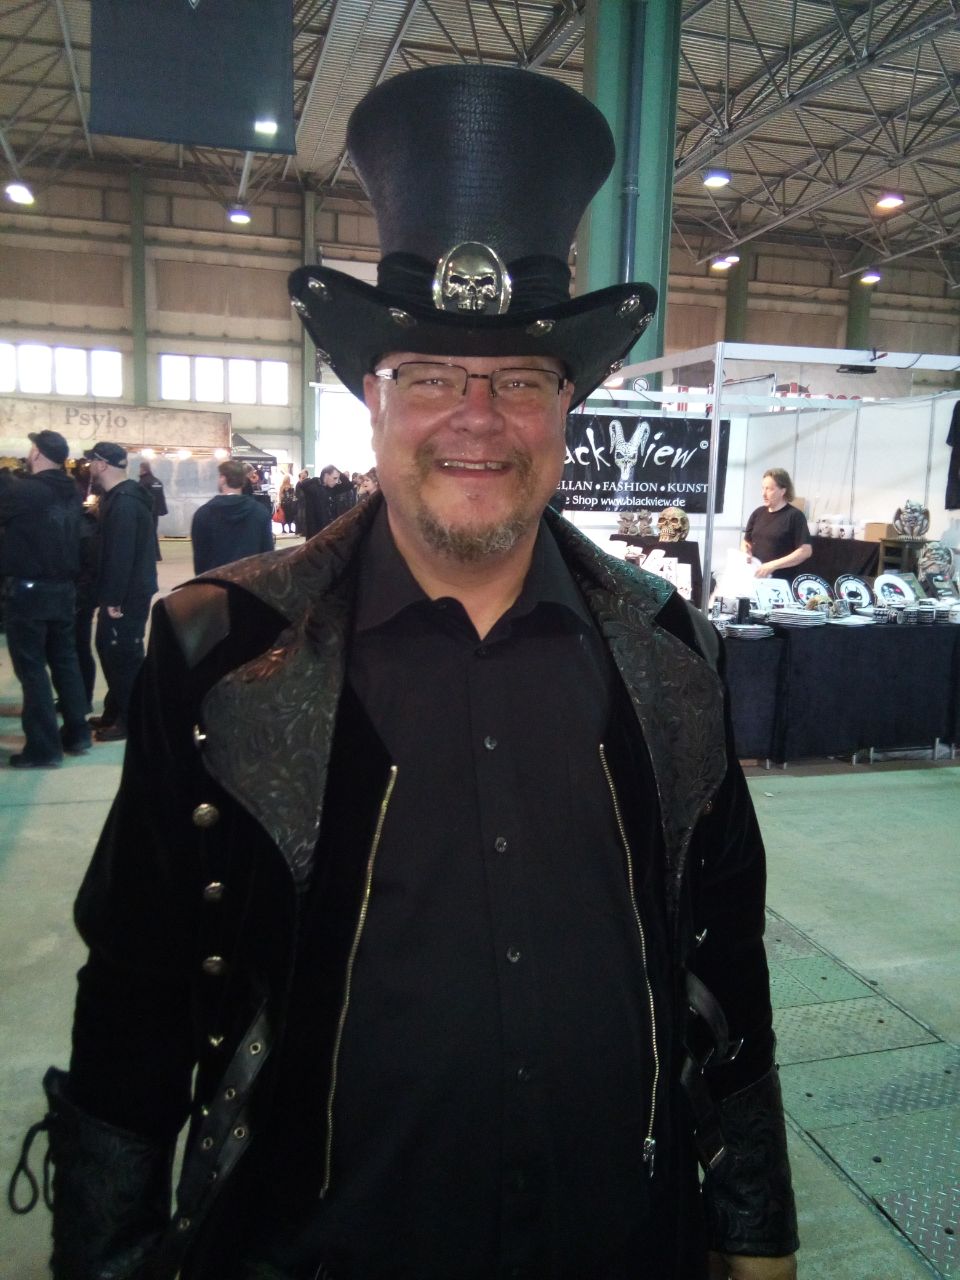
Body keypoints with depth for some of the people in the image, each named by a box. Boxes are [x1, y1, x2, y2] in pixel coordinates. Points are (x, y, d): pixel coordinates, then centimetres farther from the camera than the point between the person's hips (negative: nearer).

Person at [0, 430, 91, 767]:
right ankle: (76, 733, 22)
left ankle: (43, 747, 1)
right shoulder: (70, 492, 6)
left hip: (28, 590, -7)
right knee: (65, 660, 15)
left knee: (31, 666, -1)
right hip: (63, 588, 7)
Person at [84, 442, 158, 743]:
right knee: (109, 648, 18)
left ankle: (131, 721, 7)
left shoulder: (124, 502, -20)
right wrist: (109, 595, 19)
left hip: (128, 595, -10)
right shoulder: (119, 497, 14)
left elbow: (121, 554, -25)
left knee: (124, 654, -3)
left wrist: (114, 598, -23)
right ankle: (115, 712, 29)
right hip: (123, 592, 10)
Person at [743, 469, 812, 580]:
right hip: (755, 576, 5)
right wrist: (745, 555, -5)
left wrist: (773, 565, -22)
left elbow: (805, 551, -15)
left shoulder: (795, 516, -8)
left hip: (780, 580, -5)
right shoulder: (758, 513, 8)